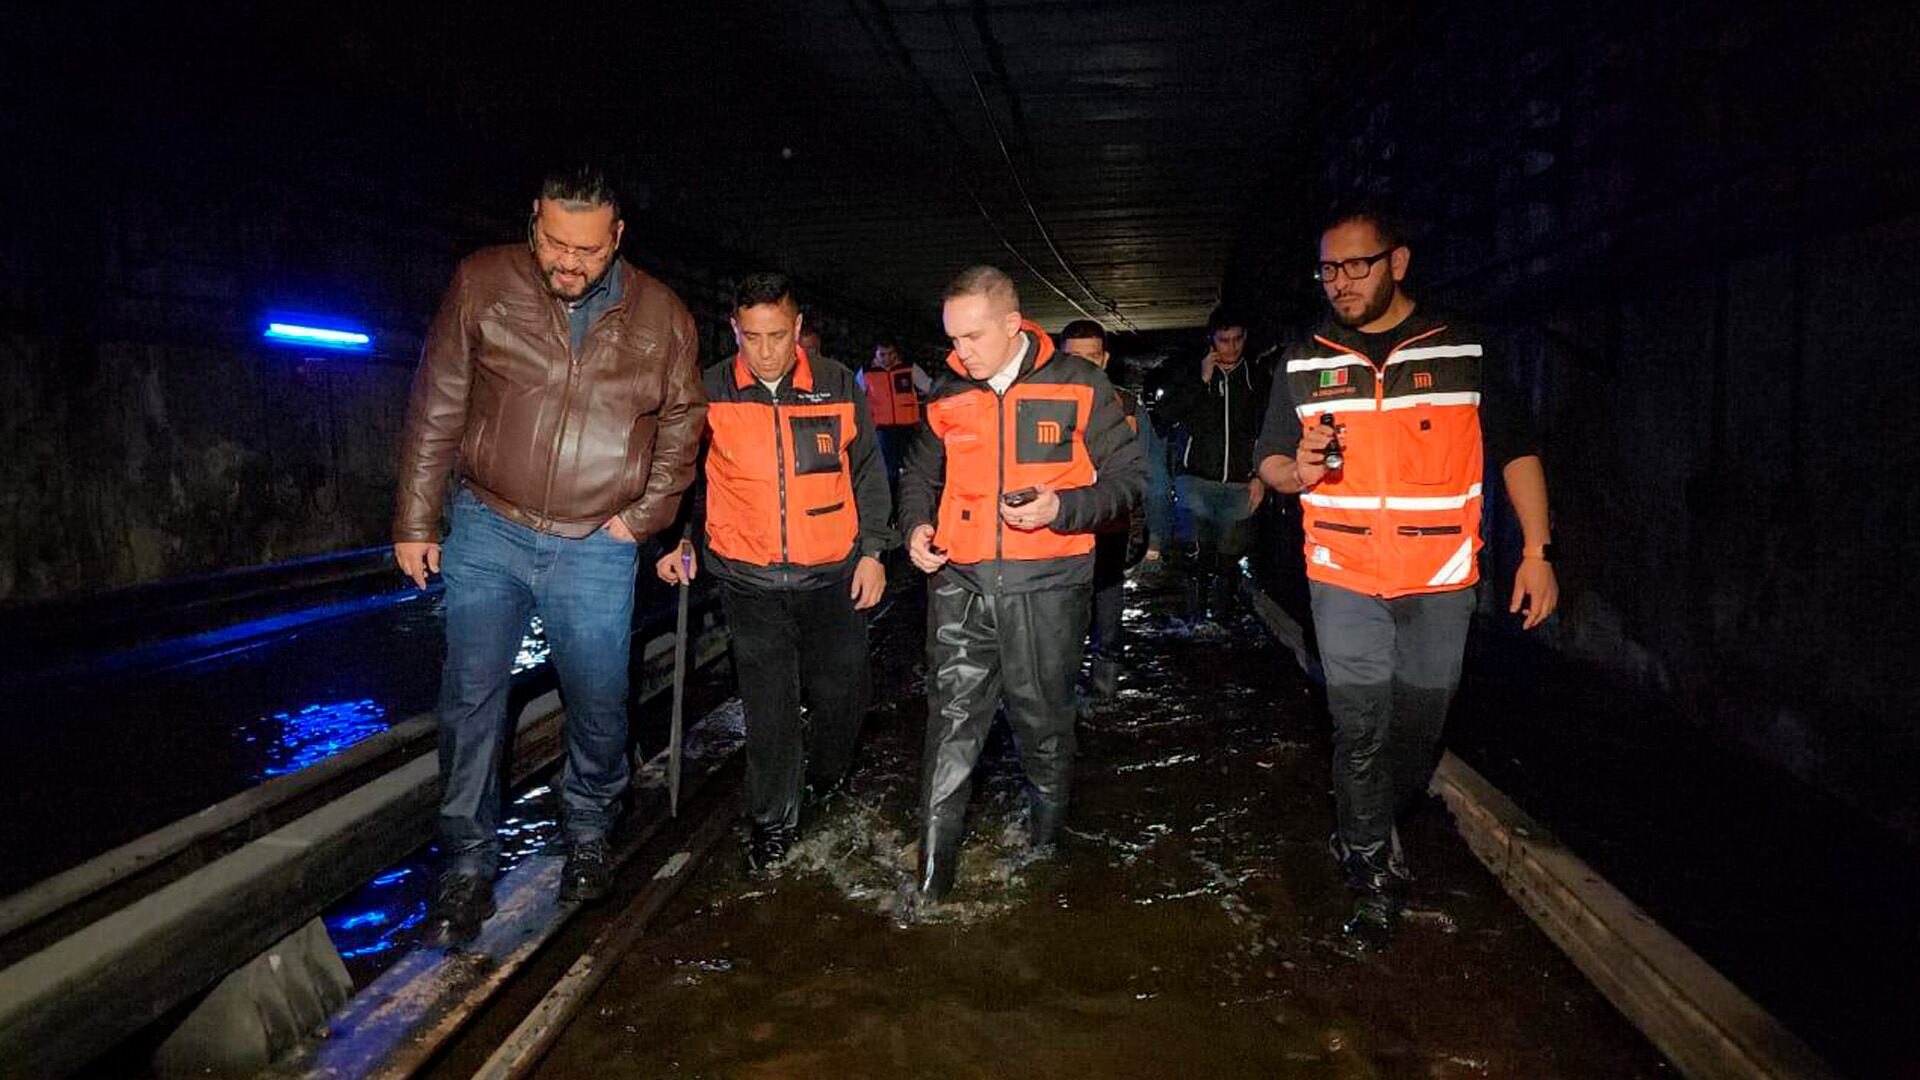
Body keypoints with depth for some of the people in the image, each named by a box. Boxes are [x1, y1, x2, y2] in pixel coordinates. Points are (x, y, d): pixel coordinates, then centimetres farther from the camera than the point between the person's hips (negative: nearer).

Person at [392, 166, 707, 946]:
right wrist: (415, 522, 1)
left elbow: (681, 428, 9)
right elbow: (436, 412, 0)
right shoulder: (482, 285, -5)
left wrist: (643, 516, 1)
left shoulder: (660, 317, -3)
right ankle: (468, 864, 17)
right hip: (488, 531, 0)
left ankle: (588, 832, 33)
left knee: (599, 704, 8)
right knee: (470, 700, 2)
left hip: (596, 546, 0)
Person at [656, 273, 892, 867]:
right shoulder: (710, 392, -2)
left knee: (841, 691, 8)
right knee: (769, 706, 1)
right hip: (750, 578, -1)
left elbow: (868, 472, 7)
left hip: (832, 573, 1)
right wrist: (678, 541, 0)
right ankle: (773, 820, 19)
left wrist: (872, 550, 2)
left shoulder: (838, 385, 0)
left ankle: (825, 772, 39)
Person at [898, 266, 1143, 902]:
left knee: (1043, 723, 11)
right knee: (951, 722, 0)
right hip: (960, 583, 2)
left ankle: (1045, 844, 34)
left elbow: (1125, 477, -1)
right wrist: (917, 525, 3)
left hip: (1046, 587, -2)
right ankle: (933, 869, 8)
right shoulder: (947, 395, 8)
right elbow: (921, 474, 22)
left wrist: (1061, 508, -18)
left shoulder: (1078, 386, -3)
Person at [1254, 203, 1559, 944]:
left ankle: (1365, 833, 36)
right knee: (1360, 729, 0)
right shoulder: (1304, 364, 4)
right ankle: (1374, 869, 15)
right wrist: (1299, 471, -16)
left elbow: (1516, 451, 4)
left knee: (1418, 725, 12)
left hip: (1440, 584, 0)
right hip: (1345, 582, 0)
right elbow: (1269, 461, 8)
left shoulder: (1465, 353, 0)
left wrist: (1537, 552, -3)